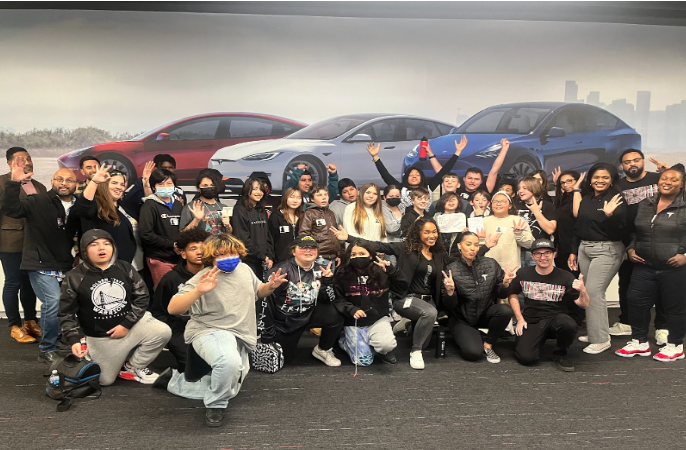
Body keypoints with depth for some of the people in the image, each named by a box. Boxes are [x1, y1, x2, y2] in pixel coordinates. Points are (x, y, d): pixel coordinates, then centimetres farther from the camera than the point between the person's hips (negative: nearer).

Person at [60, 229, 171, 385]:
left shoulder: (125, 268, -4)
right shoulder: (74, 277, -9)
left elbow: (142, 297, -3)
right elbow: (67, 313, -6)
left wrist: (126, 324, -12)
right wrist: (74, 339, -19)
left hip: (132, 324, 2)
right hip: (99, 336, -1)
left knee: (163, 332, -22)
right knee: (104, 380, 4)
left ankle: (132, 366, 1)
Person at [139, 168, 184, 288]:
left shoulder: (178, 204, 14)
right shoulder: (150, 206, -5)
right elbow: (145, 234, -14)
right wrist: (172, 245, -14)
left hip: (178, 257, 6)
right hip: (159, 259, -5)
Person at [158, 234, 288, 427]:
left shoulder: (244, 269, 4)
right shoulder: (203, 278, -15)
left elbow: (258, 291, 22)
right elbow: (173, 309, -24)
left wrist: (270, 286, -1)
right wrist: (198, 291, -40)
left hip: (241, 338, 8)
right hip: (210, 331, -7)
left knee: (227, 388, 16)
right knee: (229, 362, -41)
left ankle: (174, 380, 32)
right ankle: (216, 405, -11)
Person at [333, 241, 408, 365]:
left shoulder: (381, 272, -4)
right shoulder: (342, 275, -6)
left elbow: (402, 288, -4)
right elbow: (338, 300, -4)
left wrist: (391, 270, -18)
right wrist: (352, 310, -21)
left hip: (378, 319, 1)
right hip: (354, 322, 0)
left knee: (387, 344, -29)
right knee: (364, 361, -10)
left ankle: (383, 350, 11)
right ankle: (344, 340, 21)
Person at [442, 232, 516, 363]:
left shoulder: (491, 264, -3)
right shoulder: (452, 270, -10)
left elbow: (501, 295, 2)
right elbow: (450, 305, -9)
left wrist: (505, 284, -18)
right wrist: (450, 292, -29)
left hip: (485, 313, 3)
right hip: (462, 318, -3)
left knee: (505, 310, -28)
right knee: (474, 353, -23)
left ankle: (487, 345, -3)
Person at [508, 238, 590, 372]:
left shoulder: (565, 277, -5)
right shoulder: (523, 274, -1)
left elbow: (584, 304, -8)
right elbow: (513, 295, 12)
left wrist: (583, 291, -30)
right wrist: (520, 319, 2)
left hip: (556, 318, -1)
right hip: (531, 322, 1)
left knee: (569, 325, -37)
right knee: (526, 358, -21)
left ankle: (560, 355, -3)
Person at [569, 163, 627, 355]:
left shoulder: (616, 199, -9)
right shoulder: (586, 199, 10)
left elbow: (620, 230, -16)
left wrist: (610, 215, -33)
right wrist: (573, 251, 16)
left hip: (606, 250, -7)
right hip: (584, 248, 7)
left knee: (594, 292, -10)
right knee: (590, 292, 10)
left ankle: (601, 339, -1)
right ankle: (594, 333, 21)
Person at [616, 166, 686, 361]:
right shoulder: (644, 205, 10)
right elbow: (633, 231, 19)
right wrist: (631, 249, 6)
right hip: (644, 266, 5)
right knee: (636, 302, 5)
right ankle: (640, 342, 20)